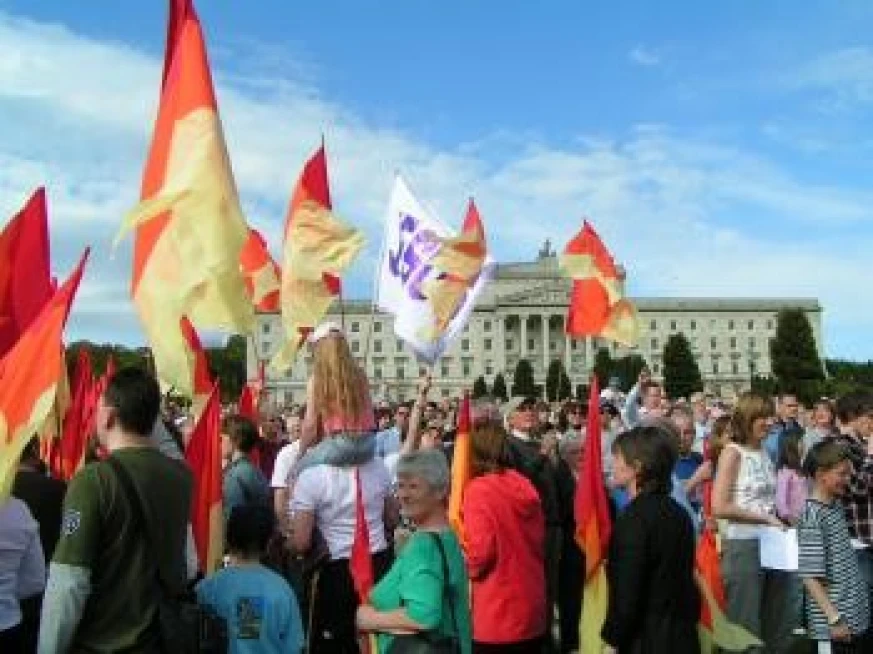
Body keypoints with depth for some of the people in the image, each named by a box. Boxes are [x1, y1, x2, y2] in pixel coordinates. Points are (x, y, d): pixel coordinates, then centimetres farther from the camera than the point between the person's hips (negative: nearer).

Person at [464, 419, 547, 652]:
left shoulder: (478, 490, -15)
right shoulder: (525, 485, 3)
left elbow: (480, 552, -18)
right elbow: (541, 541, 10)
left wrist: (467, 567, 1)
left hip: (497, 615, -6)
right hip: (532, 609, 6)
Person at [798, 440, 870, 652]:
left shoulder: (836, 507, 7)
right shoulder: (812, 517, -19)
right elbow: (810, 577, -20)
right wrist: (834, 618, -20)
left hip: (856, 616, 8)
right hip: (836, 624, -8)